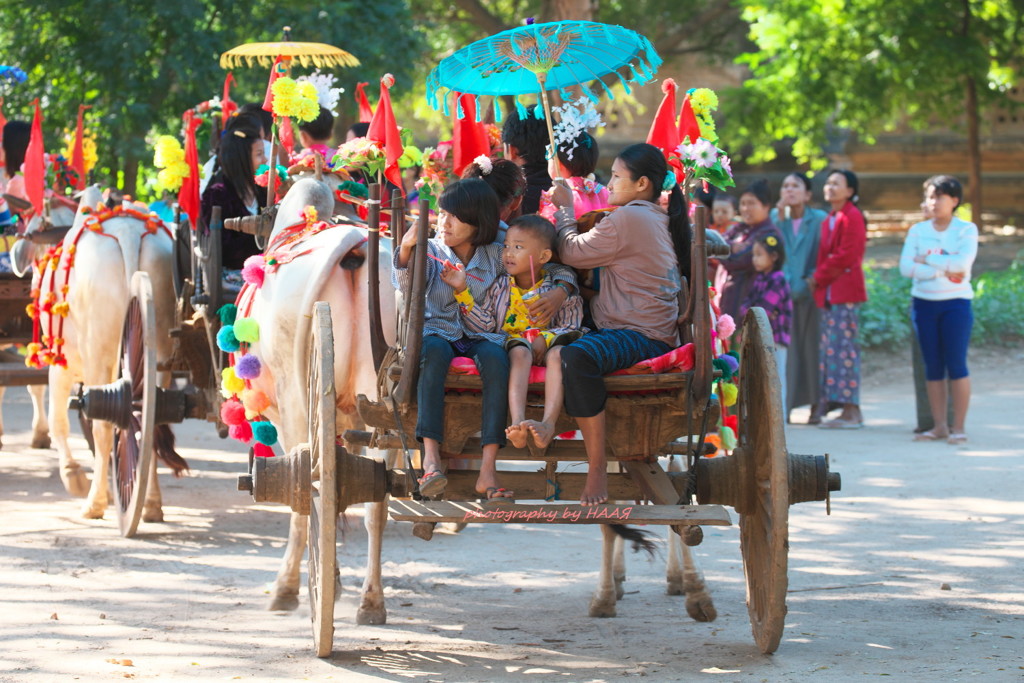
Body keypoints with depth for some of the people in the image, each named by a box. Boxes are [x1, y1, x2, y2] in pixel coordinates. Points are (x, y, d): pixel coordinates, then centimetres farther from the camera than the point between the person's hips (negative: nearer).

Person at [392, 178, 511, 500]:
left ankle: (488, 469, -38)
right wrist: (405, 252, -30)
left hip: (478, 336, 1)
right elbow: (408, 289, -10)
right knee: (434, 350, -38)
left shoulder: (495, 257, 10)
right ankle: (431, 456, -45)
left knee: (496, 356, -34)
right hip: (437, 329, -1)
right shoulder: (430, 251, 6)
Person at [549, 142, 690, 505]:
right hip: (654, 331, 12)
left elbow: (571, 252, -8)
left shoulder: (629, 218, -14)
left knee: (577, 357, -38)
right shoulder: (658, 219, 18)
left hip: (639, 335, -12)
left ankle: (597, 469, -36)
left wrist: (565, 209, 7)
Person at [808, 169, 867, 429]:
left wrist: (818, 278, -8)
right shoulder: (829, 219, 19)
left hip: (844, 292, -9)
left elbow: (846, 256, -15)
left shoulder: (852, 217, -8)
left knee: (842, 347, -10)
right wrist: (818, 280, 8)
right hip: (829, 293, 9)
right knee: (830, 349, 7)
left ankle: (851, 412, -9)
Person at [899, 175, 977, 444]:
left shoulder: (966, 230, -1)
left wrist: (927, 260, -9)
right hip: (924, 301, 4)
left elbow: (962, 263, -16)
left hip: (955, 303, -4)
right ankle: (939, 426, 10)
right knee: (932, 367, 5)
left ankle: (959, 427, -2)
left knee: (956, 365, -6)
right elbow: (906, 267, -5)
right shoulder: (917, 230, 7)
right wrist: (943, 270, -13)